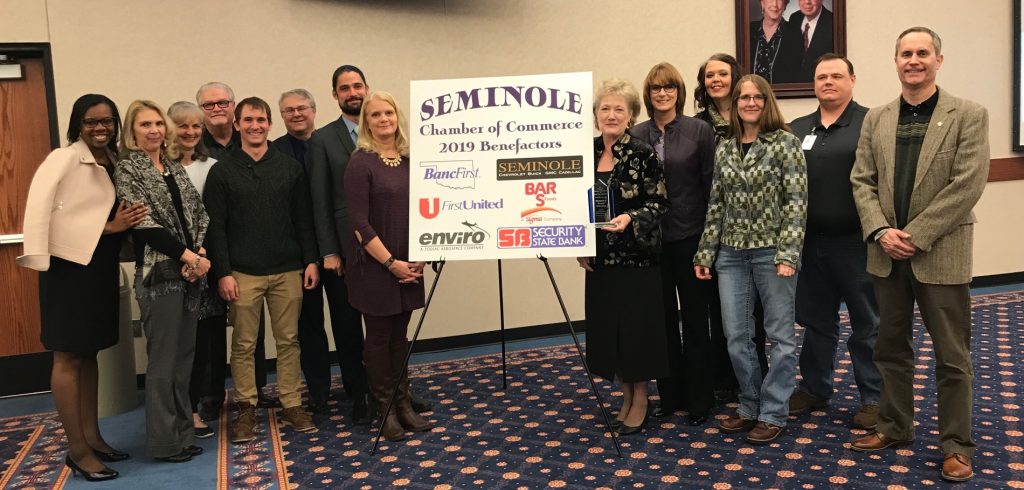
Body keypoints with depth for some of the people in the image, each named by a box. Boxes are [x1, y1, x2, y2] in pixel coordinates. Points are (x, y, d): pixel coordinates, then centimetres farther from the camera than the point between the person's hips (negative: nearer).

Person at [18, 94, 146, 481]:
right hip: (69, 265, -7)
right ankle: (77, 449, 7)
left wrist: (118, 226, -10)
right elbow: (39, 209, -19)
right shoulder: (63, 158, -10)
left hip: (100, 267, 7)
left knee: (89, 354, 14)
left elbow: (112, 217, 11)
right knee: (68, 357, 0)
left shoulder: (113, 164, 10)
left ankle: (92, 436, 23)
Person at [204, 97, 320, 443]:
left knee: (288, 340, 7)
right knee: (244, 345, 5)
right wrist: (223, 273, -7)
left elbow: (303, 218, 8)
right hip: (243, 272, -1)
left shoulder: (290, 167, 7)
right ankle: (246, 409, 17)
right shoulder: (222, 172, 2)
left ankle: (292, 405, 18)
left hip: (288, 270, 2)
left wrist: (310, 260, 2)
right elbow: (216, 227, -1)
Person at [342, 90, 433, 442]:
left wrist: (418, 258, 1)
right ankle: (384, 409, 17)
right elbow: (359, 223, -13)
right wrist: (390, 262, -14)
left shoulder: (409, 160, 7)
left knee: (400, 335, 13)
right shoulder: (360, 163, -9)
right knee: (379, 337, 5)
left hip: (407, 266, 5)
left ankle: (403, 403, 23)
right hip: (374, 266, -5)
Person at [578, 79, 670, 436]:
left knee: (637, 326, 2)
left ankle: (641, 398, 19)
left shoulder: (643, 154, -8)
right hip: (601, 257, 5)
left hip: (637, 256, -5)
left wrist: (630, 218, -25)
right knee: (608, 326, 10)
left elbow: (660, 203, -9)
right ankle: (626, 394, 27)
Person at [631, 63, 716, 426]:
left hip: (689, 237, -2)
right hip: (651, 239, 3)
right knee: (663, 320, 12)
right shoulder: (637, 135, 4)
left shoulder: (699, 131, -3)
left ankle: (699, 399, 20)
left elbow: (711, 185, -3)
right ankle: (670, 395, 26)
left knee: (695, 319, 8)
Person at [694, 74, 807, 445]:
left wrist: (788, 253, -17)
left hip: (772, 251, -5)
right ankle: (750, 407, 24)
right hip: (731, 254, 5)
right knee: (736, 337, 8)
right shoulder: (724, 149, 9)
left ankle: (773, 414, 17)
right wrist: (705, 252, 8)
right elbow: (716, 205, 11)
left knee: (780, 336, 5)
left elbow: (796, 201, -10)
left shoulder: (785, 143, -5)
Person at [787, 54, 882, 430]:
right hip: (811, 242, 5)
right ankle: (815, 389, 29)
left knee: (867, 323, 6)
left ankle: (873, 397, 18)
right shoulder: (797, 129, 11)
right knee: (816, 320, 15)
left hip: (855, 241, -4)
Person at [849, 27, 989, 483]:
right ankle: (894, 427, 29)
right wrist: (881, 232, -10)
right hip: (887, 254, 4)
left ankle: (956, 444, 18)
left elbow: (968, 185, -12)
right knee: (891, 347, 15)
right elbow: (862, 181, 5)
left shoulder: (969, 115, -4)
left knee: (952, 355, 5)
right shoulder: (875, 119, 8)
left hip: (941, 254, -4)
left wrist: (915, 236, -16)